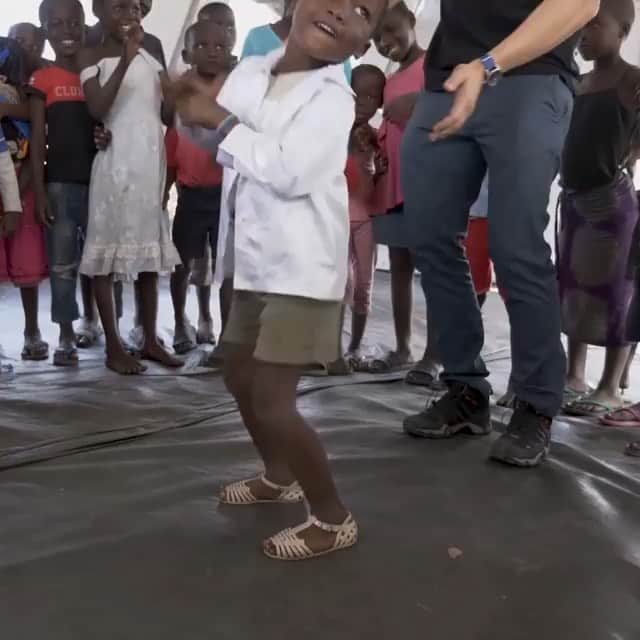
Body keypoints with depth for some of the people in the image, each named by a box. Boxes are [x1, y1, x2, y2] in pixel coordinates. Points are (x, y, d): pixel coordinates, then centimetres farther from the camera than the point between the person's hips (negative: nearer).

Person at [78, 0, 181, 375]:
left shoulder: (151, 57, 14)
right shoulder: (93, 57, -1)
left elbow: (169, 114, 10)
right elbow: (97, 109, -18)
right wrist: (125, 61, -23)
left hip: (152, 163, 6)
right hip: (115, 164, -5)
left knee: (150, 249, 8)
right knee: (109, 248, -3)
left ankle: (151, 340, 17)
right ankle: (114, 346, 4)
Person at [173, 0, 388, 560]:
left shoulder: (333, 97, -15)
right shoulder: (250, 70, 7)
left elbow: (288, 171, -28)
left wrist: (222, 120, -18)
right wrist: (198, 106, -6)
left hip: (304, 270, -9)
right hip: (256, 262, 9)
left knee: (273, 400, -10)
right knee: (240, 378, 21)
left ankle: (334, 518, 9)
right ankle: (279, 475, 45)